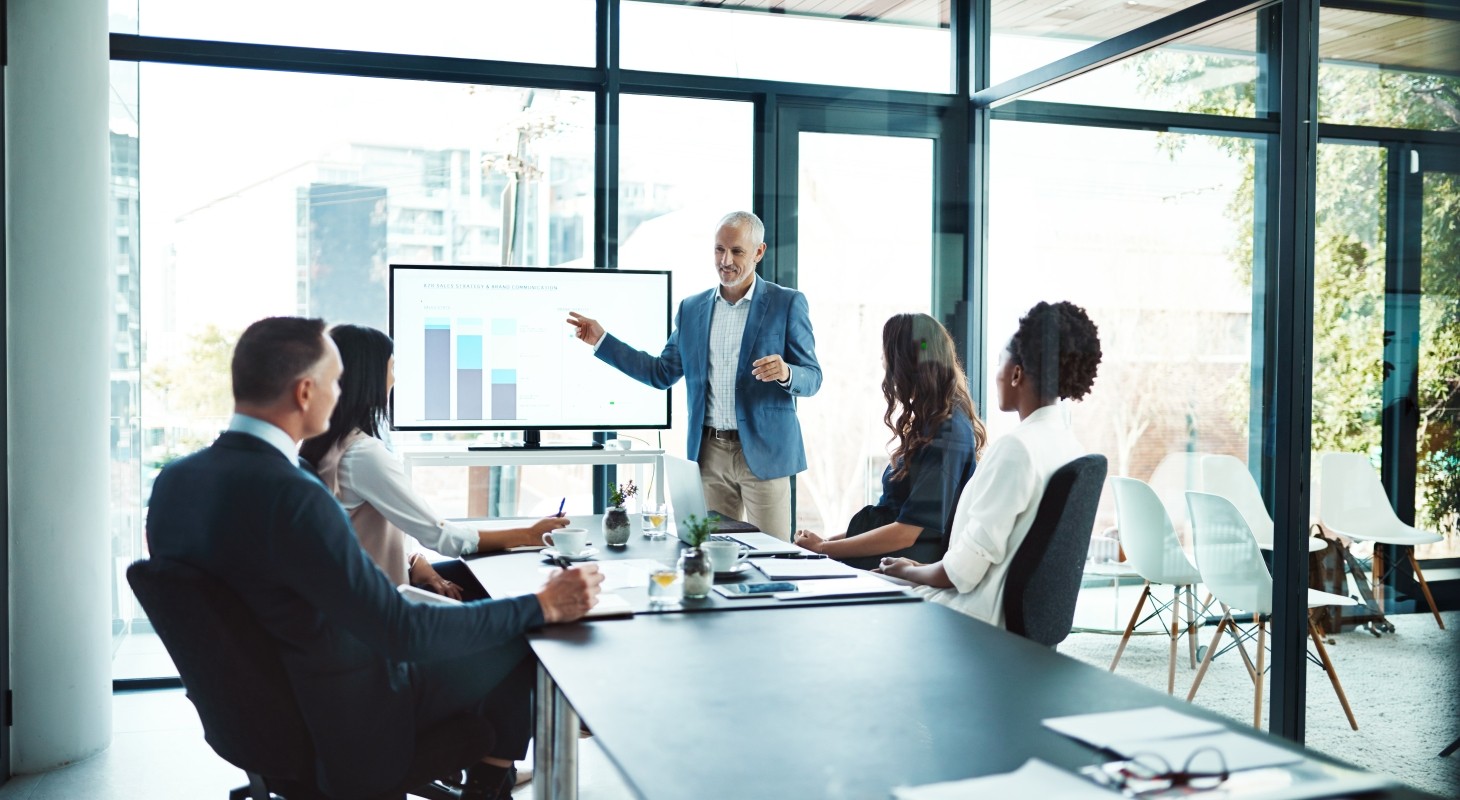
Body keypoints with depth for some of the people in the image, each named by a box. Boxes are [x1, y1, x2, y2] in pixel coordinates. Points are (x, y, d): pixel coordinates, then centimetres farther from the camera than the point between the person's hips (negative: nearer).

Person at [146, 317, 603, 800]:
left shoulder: (172, 481, -6)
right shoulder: (292, 497, -33)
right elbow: (403, 632, -29)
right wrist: (544, 606, -20)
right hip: (338, 733, -8)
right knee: (519, 648, 8)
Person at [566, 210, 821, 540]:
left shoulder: (788, 303, -1)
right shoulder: (692, 308, 11)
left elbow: (812, 378, -2)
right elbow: (662, 374, 15)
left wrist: (785, 373, -25)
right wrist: (601, 340, 10)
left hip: (764, 451, -4)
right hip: (709, 453, 4)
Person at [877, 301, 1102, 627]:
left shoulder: (1015, 448, -21)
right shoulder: (1071, 447, 5)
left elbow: (965, 568, -20)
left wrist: (909, 571, -2)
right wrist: (923, 568, 15)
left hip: (990, 614, -9)